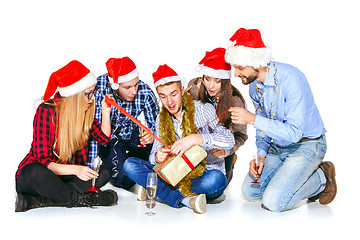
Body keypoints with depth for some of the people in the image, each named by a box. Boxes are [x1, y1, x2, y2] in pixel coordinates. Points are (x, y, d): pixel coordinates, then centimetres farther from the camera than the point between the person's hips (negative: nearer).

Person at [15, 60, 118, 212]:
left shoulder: (83, 112, 0)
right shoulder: (46, 111, -19)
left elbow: (104, 138, 10)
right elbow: (42, 160, -23)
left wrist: (106, 112, -6)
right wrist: (75, 169, -39)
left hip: (65, 177, 6)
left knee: (103, 173, -19)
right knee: (36, 172, -40)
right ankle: (78, 199, -20)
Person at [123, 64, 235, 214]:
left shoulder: (203, 110, -6)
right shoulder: (161, 119, 9)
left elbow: (229, 140, -20)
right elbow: (155, 153, 7)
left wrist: (195, 139, -34)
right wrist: (157, 157, -19)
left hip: (205, 174, -4)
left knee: (216, 179, -40)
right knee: (130, 165, -12)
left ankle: (156, 190, -20)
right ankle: (184, 200, -27)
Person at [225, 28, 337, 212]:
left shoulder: (291, 79, -28)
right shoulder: (254, 85, -3)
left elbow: (294, 132, -31)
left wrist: (252, 119, -32)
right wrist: (261, 154, -7)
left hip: (306, 145, -8)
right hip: (277, 146, 8)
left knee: (273, 201, -19)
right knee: (250, 191, 1)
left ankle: (321, 179, 4)